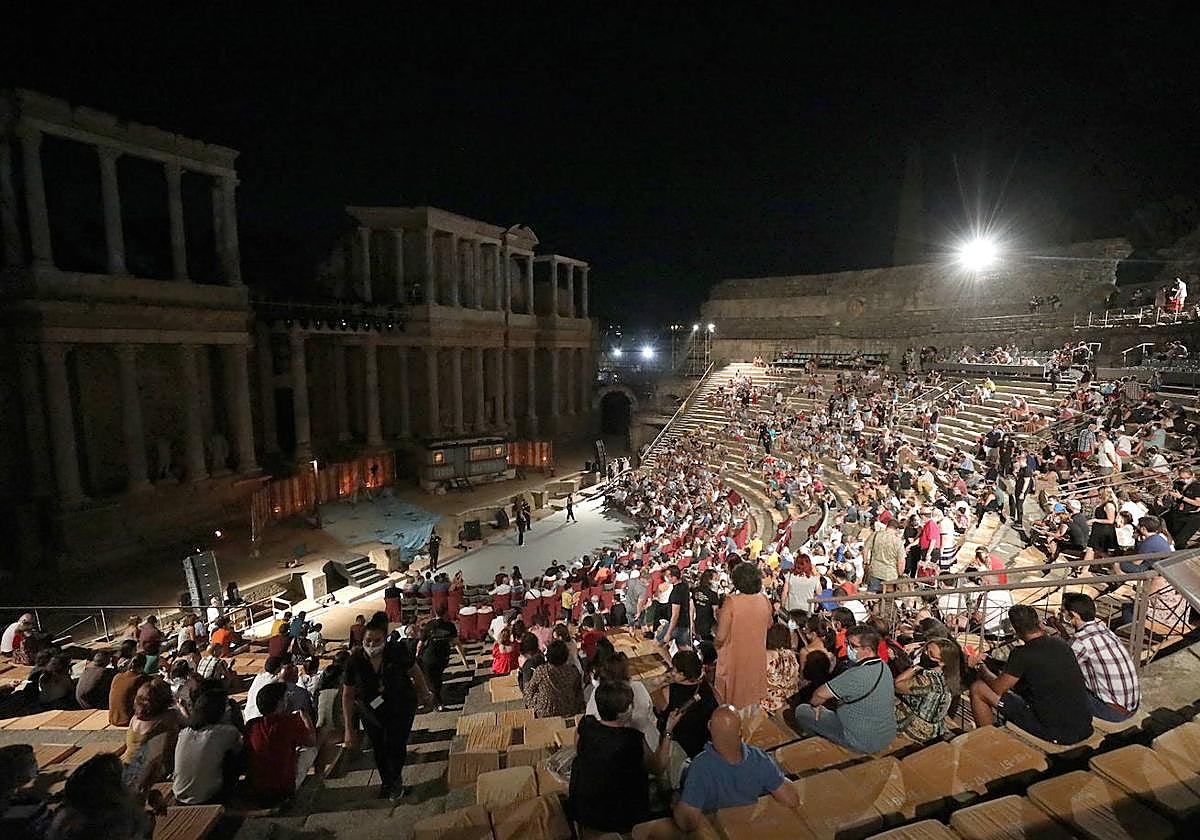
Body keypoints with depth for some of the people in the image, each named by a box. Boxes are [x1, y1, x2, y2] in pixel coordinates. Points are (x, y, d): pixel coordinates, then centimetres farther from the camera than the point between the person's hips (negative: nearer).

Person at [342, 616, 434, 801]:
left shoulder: (398, 651, -26)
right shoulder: (355, 660, -22)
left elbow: (415, 673, -7)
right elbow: (347, 695, -10)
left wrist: (425, 694, 6)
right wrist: (349, 729, -8)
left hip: (401, 708, -2)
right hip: (371, 712, 2)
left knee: (395, 745, -4)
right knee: (378, 748, 13)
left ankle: (396, 781, 29)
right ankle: (386, 782, 43)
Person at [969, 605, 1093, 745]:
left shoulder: (1022, 654, -18)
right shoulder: (1062, 644, 1)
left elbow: (998, 688, -10)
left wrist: (981, 667, 9)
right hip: (1086, 729, 8)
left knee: (977, 688, -2)